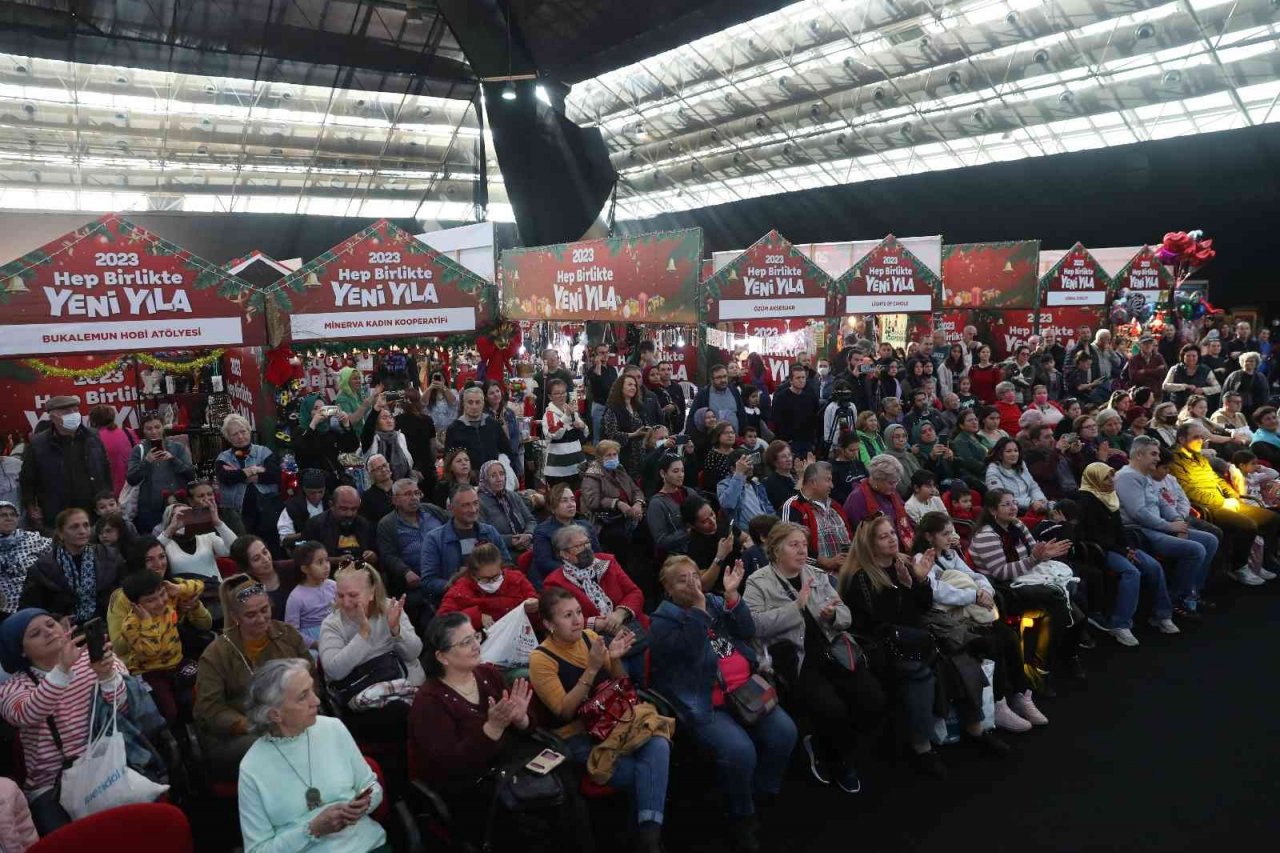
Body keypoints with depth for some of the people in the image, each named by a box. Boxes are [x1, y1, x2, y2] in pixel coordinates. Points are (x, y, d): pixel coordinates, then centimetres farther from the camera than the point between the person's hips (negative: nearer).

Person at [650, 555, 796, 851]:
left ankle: (761, 792, 13)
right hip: (705, 705, -6)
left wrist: (732, 596, -10)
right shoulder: (662, 621, -4)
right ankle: (742, 815, 1)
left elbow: (748, 633, 2)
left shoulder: (716, 602, 12)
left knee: (784, 732, -12)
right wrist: (697, 607, -23)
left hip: (745, 691, 6)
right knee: (739, 750, -27)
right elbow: (690, 649, -21)